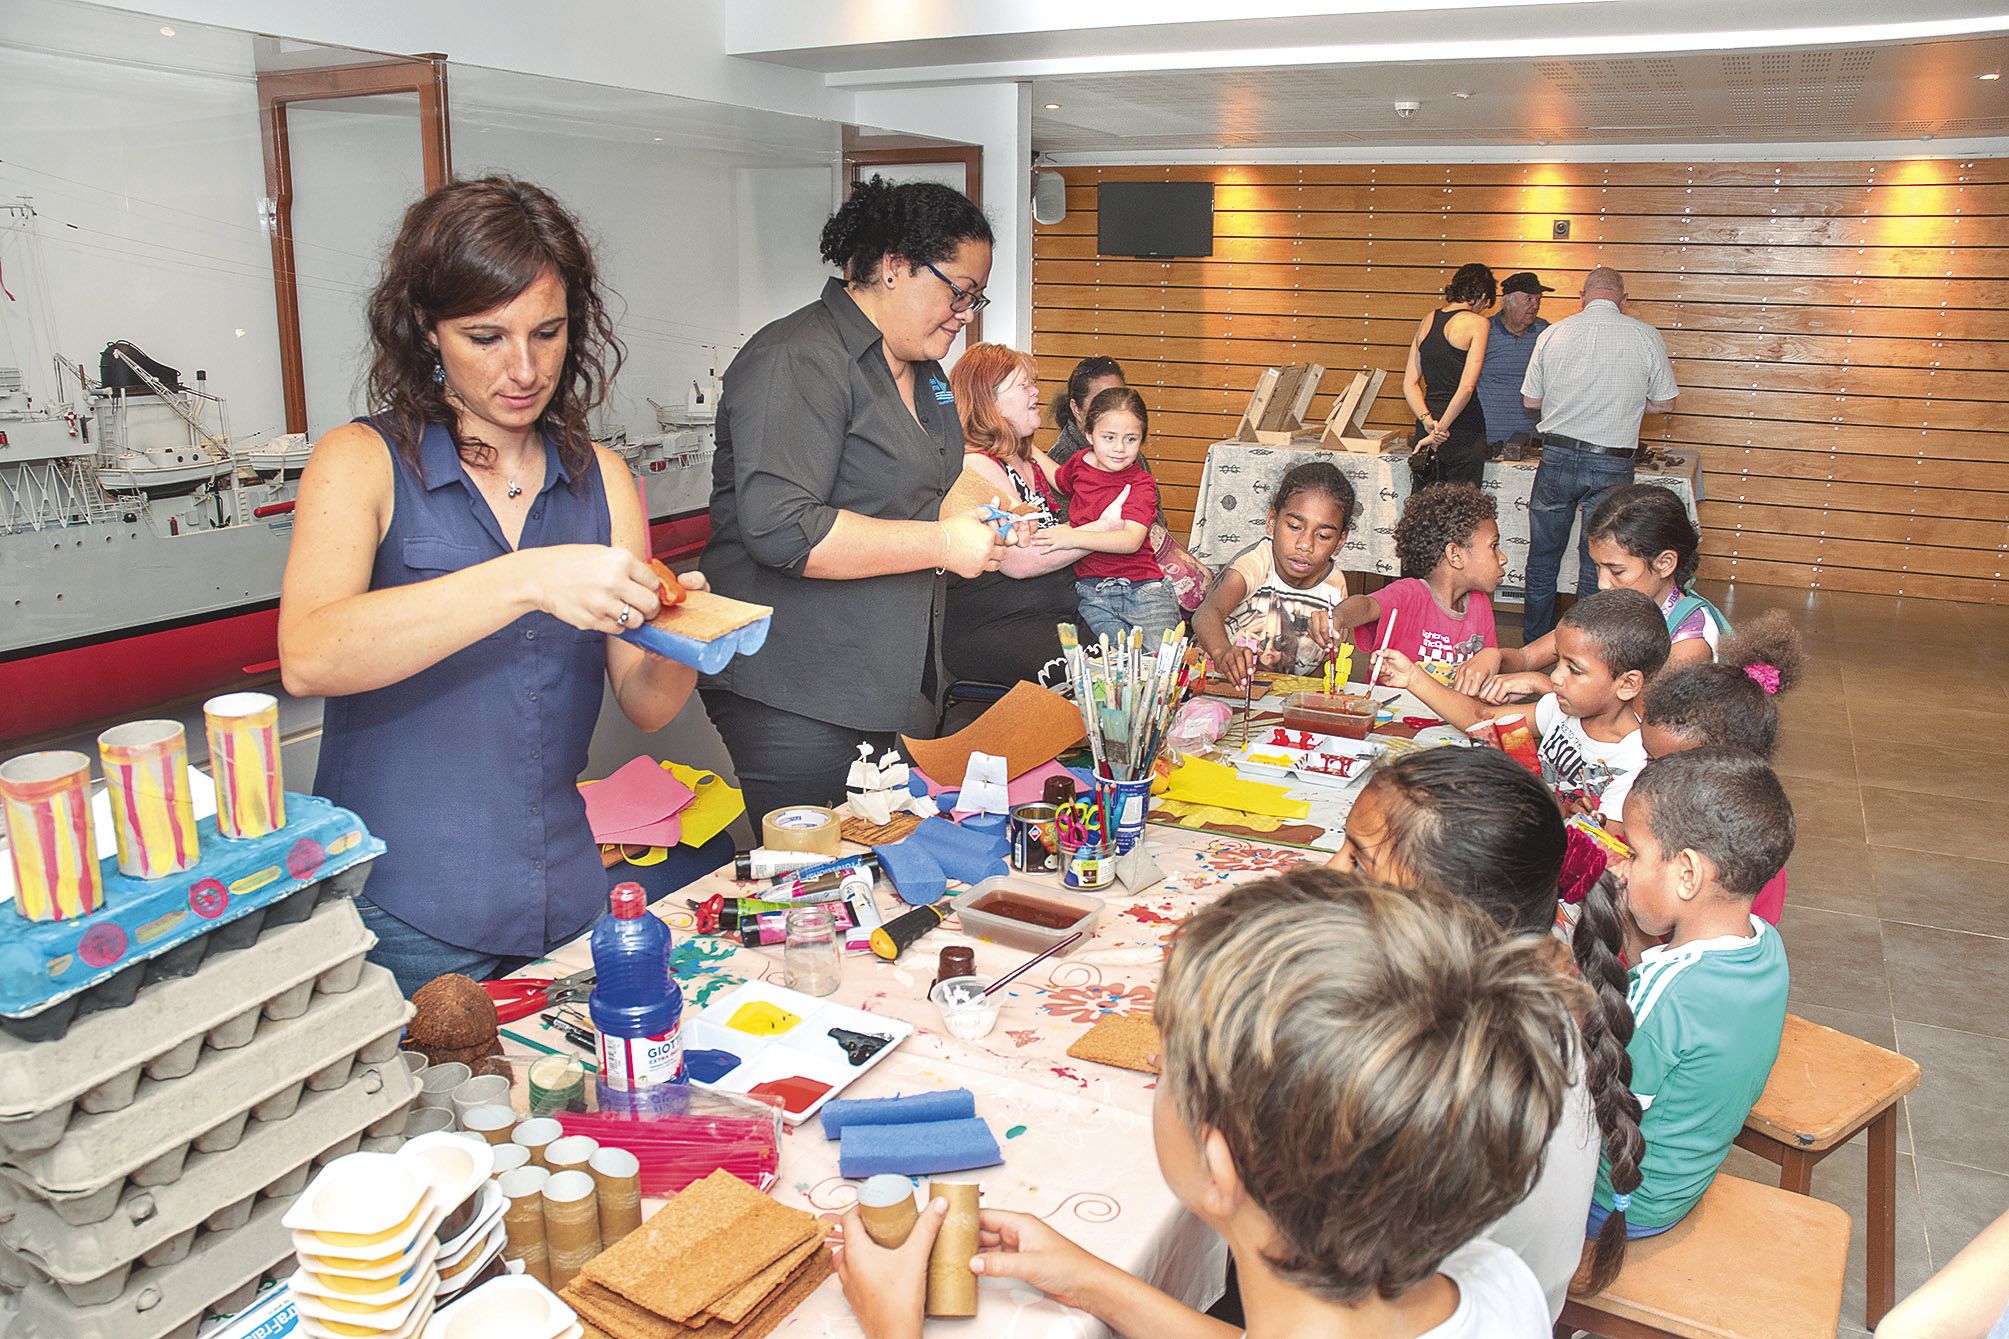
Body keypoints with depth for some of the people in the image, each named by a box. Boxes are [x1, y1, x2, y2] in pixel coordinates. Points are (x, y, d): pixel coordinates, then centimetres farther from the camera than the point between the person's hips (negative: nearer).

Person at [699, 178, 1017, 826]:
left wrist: (981, 528, 8)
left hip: (887, 687, 9)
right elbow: (782, 530, -27)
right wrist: (941, 543, -22)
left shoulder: (922, 371, 16)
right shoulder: (797, 362, -15)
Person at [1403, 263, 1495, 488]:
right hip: (1463, 428, -6)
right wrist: (1440, 431, -13)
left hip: (1428, 428, 6)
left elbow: (1409, 384, 5)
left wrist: (1429, 422, -6)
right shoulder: (1477, 323, -8)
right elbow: (1467, 386, -17)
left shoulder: (1427, 321, 11)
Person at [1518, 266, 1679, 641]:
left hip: (1557, 457, 1)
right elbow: (1664, 403, 5)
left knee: (1543, 556, 15)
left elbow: (1530, 400, 6)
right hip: (1611, 465, -1)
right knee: (1596, 566, 8)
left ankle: (1534, 643, 25)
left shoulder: (1552, 334, -1)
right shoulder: (1647, 337, -4)